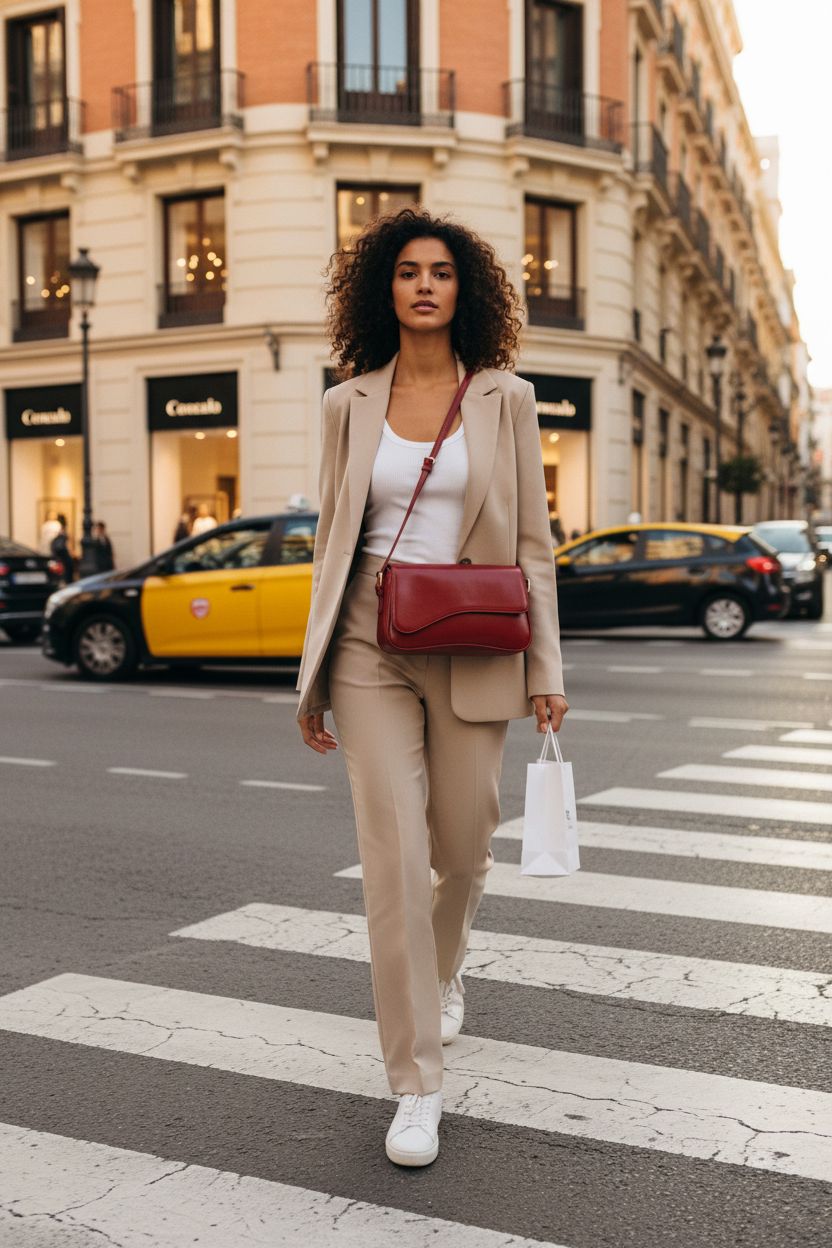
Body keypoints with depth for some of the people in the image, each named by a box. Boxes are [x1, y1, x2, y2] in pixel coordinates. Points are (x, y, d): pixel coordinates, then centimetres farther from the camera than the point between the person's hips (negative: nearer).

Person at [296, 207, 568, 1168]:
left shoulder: (505, 399, 3)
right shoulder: (349, 404, 5)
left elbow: (531, 543, 3)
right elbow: (331, 543, 9)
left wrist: (545, 670, -2)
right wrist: (313, 677, 7)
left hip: (471, 652, 0)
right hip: (371, 650, 0)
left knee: (462, 848, 11)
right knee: (393, 856, -6)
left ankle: (441, 969, 47)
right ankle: (416, 1086, 6)